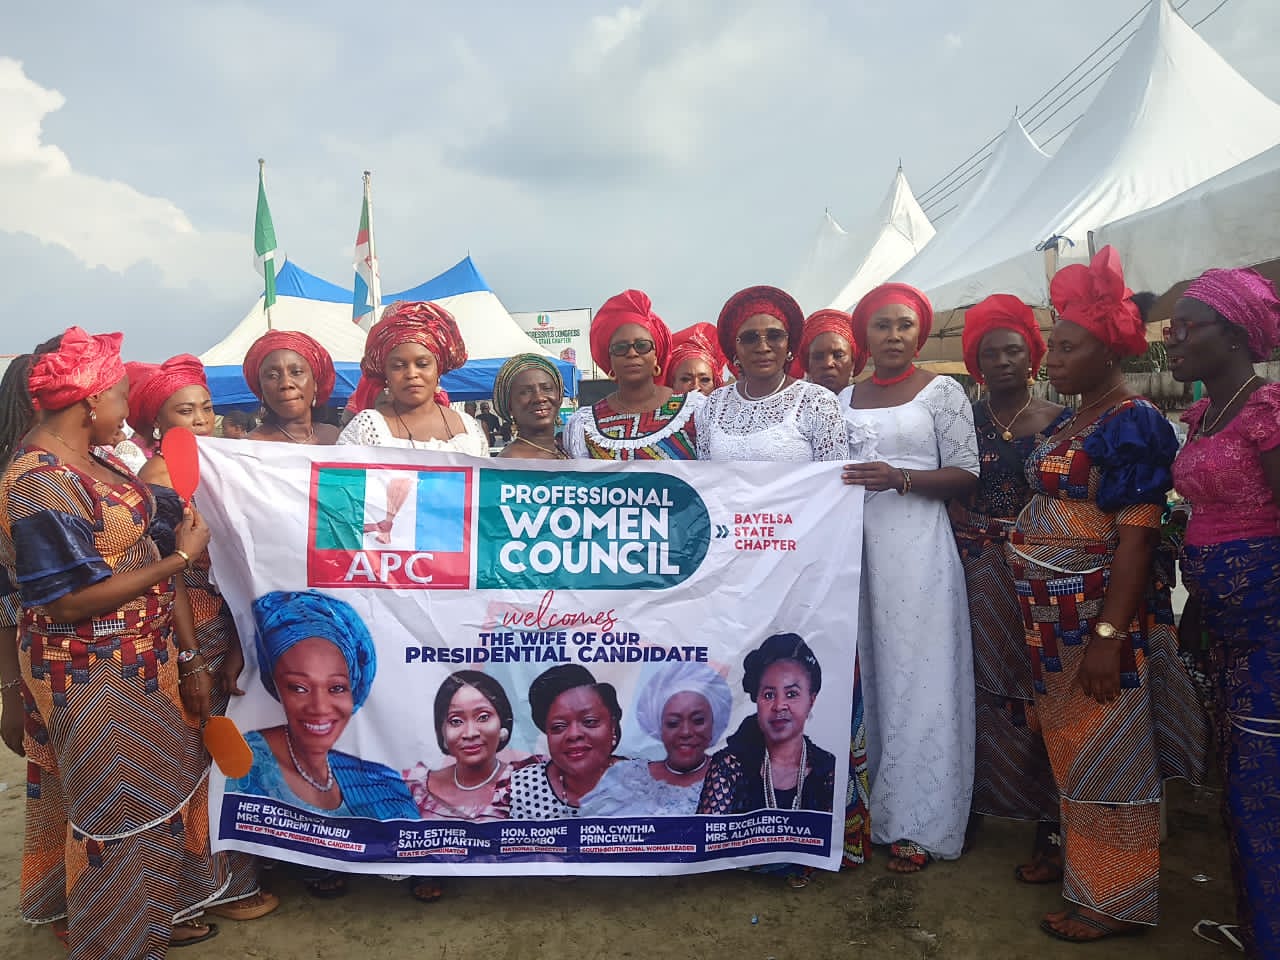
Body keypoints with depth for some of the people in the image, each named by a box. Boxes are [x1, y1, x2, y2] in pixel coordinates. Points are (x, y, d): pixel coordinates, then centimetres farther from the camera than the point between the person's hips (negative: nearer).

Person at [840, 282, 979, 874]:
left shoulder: (942, 392, 2)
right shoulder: (845, 400, 14)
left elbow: (966, 476, -4)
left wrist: (899, 477, -17)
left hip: (917, 546, -4)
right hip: (857, 545, 4)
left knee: (916, 675, -1)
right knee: (869, 671, 6)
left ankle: (915, 823, 9)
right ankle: (876, 805, 18)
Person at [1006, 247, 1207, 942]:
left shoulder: (1131, 423, -14)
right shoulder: (1076, 422, 12)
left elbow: (1137, 533, -19)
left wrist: (1109, 634, -24)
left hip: (1101, 618, -8)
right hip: (1054, 618, 8)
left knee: (1105, 753, 3)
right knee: (1070, 746, 19)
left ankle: (1115, 897, 18)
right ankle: (1076, 853, 36)